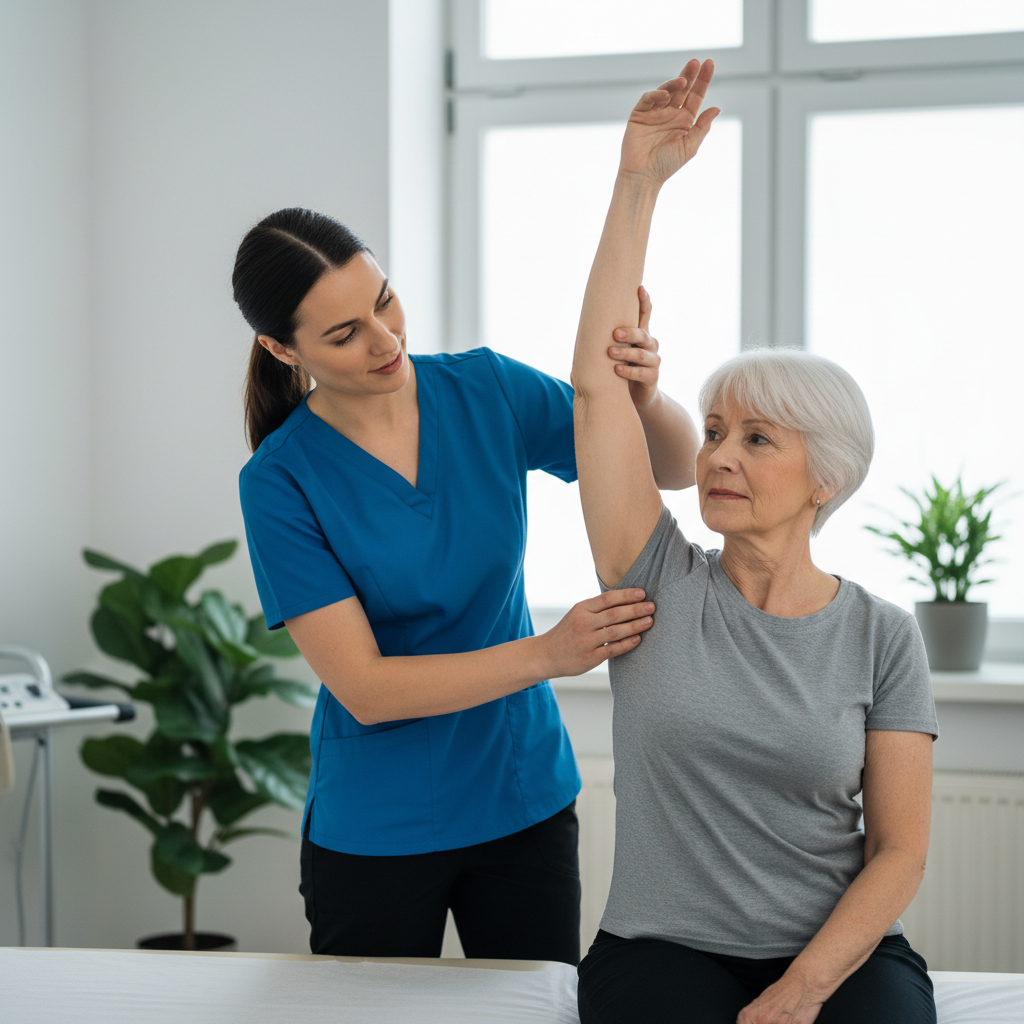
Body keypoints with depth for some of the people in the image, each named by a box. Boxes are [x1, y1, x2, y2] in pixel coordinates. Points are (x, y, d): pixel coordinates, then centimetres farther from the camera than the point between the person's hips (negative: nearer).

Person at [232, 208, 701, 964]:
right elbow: (364, 689, -18)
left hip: (525, 799, 3)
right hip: (377, 831, -2)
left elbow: (677, 467, -1)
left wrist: (645, 399, -23)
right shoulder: (281, 482, -14)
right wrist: (547, 654, -28)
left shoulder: (487, 391, -6)